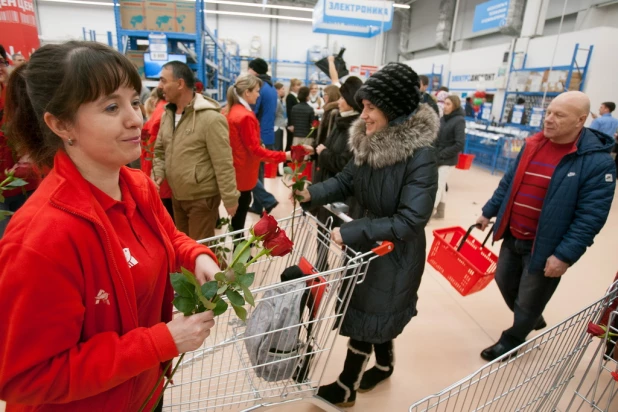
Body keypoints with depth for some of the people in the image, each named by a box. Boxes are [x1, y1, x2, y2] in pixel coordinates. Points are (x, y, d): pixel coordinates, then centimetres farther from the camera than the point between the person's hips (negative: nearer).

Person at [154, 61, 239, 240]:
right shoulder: (167, 114, 5)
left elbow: (223, 164, -20)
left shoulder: (210, 118, -20)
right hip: (176, 196, 8)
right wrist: (158, 174, -1)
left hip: (203, 198, -7)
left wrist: (230, 199, -18)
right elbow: (159, 151, 16)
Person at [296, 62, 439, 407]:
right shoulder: (370, 141, -7)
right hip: (368, 242, 7)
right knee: (374, 312, 25)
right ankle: (385, 365, 53)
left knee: (365, 318, 9)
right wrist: (313, 193, -14)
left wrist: (350, 233, -29)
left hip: (396, 254, -7)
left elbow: (410, 221, -30)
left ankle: (346, 388, 35)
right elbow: (347, 181, 3)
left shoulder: (421, 157, -27)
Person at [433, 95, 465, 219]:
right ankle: (440, 212, 29)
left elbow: (460, 144, -17)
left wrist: (442, 154, -16)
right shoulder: (443, 118, 7)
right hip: (437, 158, 7)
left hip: (447, 160, -7)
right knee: (441, 186, 16)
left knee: (438, 187, -5)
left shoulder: (459, 121, -12)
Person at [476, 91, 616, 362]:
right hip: (513, 237, 7)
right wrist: (488, 212, 12)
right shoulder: (533, 144, 2)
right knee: (504, 281, 23)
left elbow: (591, 216, -19)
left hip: (545, 247, -6)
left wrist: (565, 255, -22)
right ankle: (532, 320, 51)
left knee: (528, 300, 12)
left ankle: (511, 341, 38)